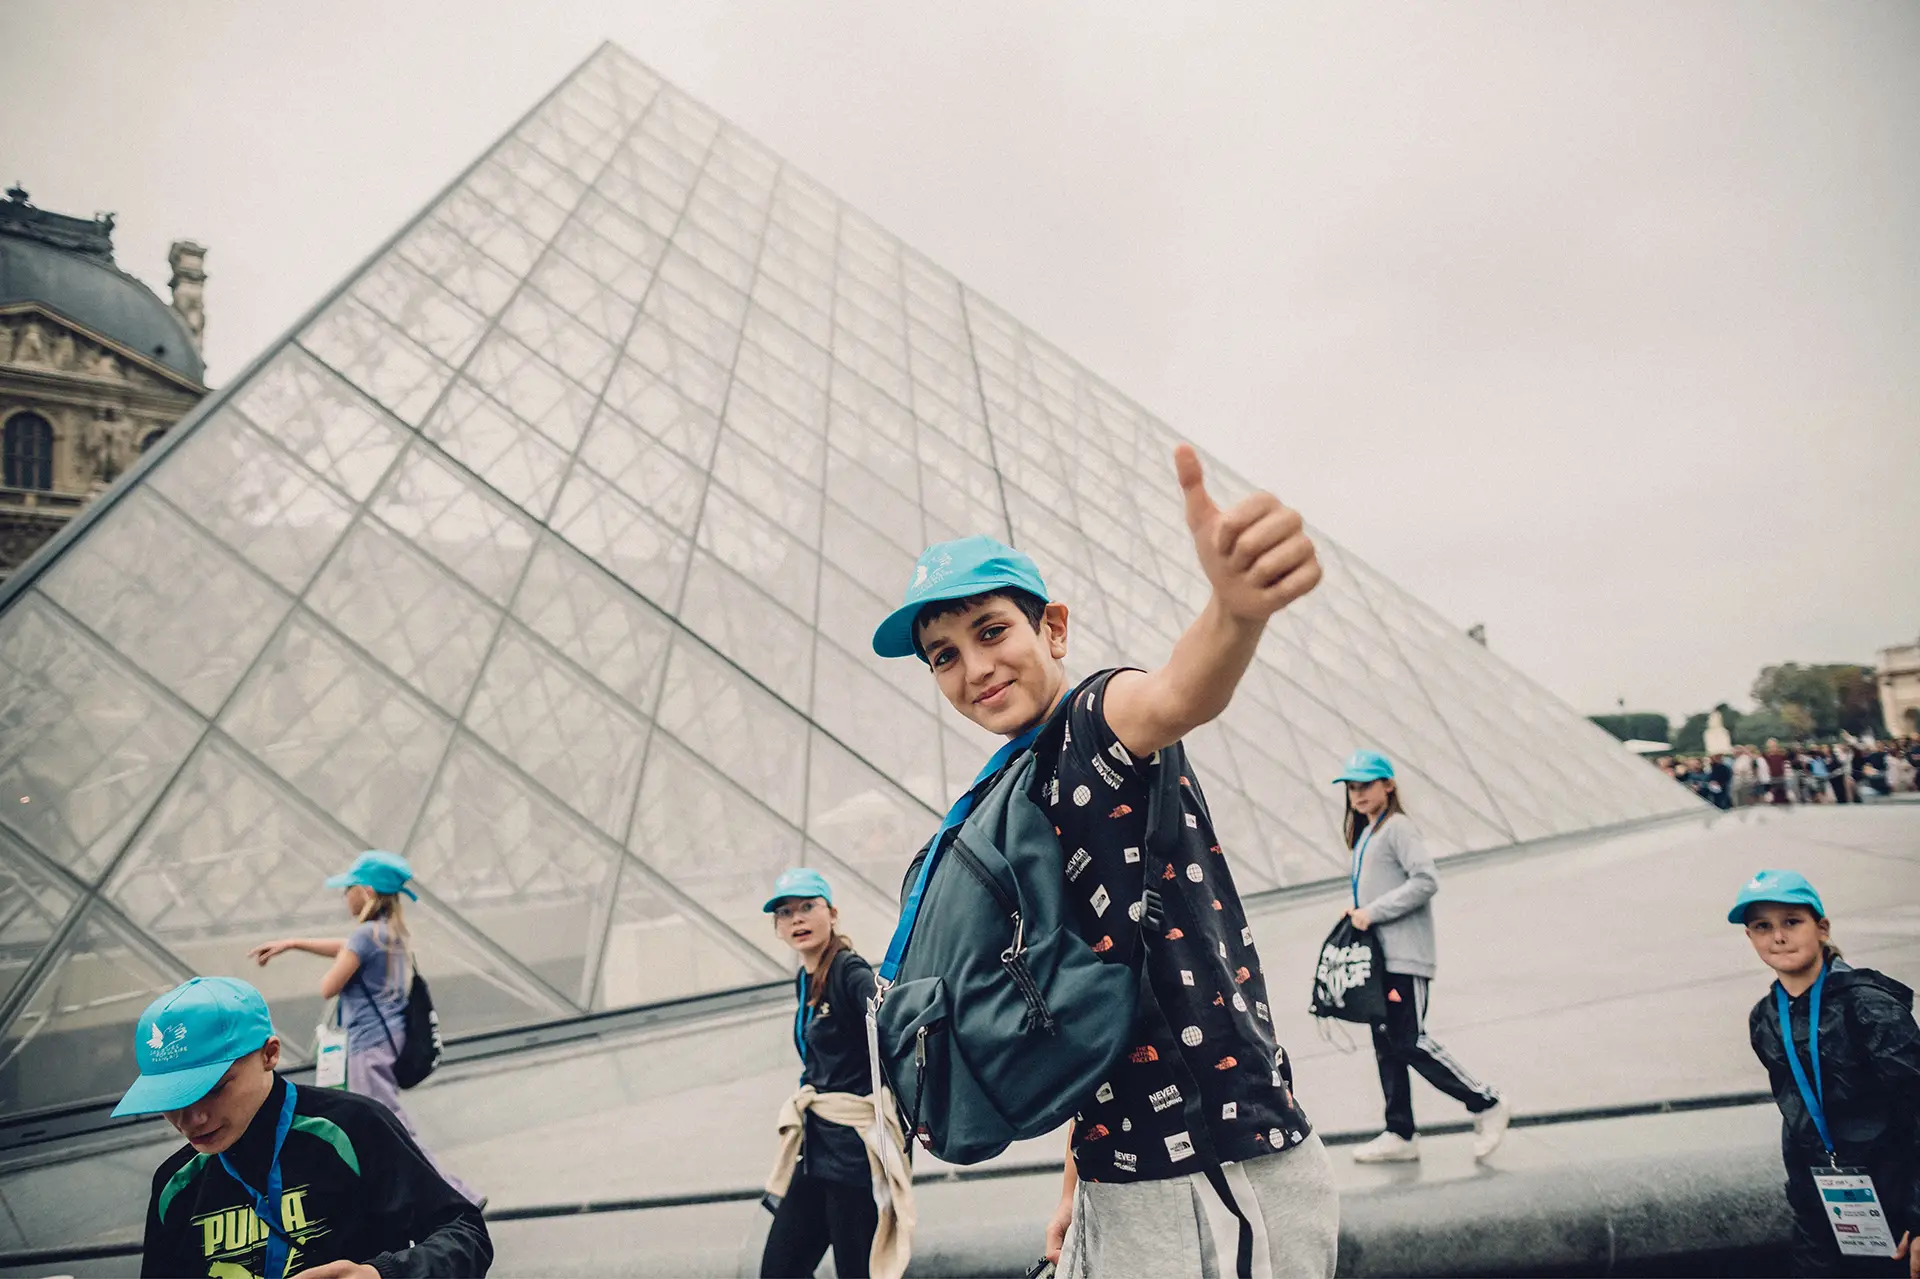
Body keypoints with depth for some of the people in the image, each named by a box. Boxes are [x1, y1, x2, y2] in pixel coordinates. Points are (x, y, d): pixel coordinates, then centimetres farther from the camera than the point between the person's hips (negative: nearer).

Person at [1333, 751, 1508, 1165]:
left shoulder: (1398, 827, -9)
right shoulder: (1364, 835, 17)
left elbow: (1426, 880, -20)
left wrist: (1373, 912, -19)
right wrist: (1358, 913, 4)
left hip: (1405, 957, -9)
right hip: (1379, 956, 9)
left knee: (1411, 1044, -8)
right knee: (1386, 1045, 9)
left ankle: (1485, 1104, 9)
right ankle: (1400, 1135, 16)